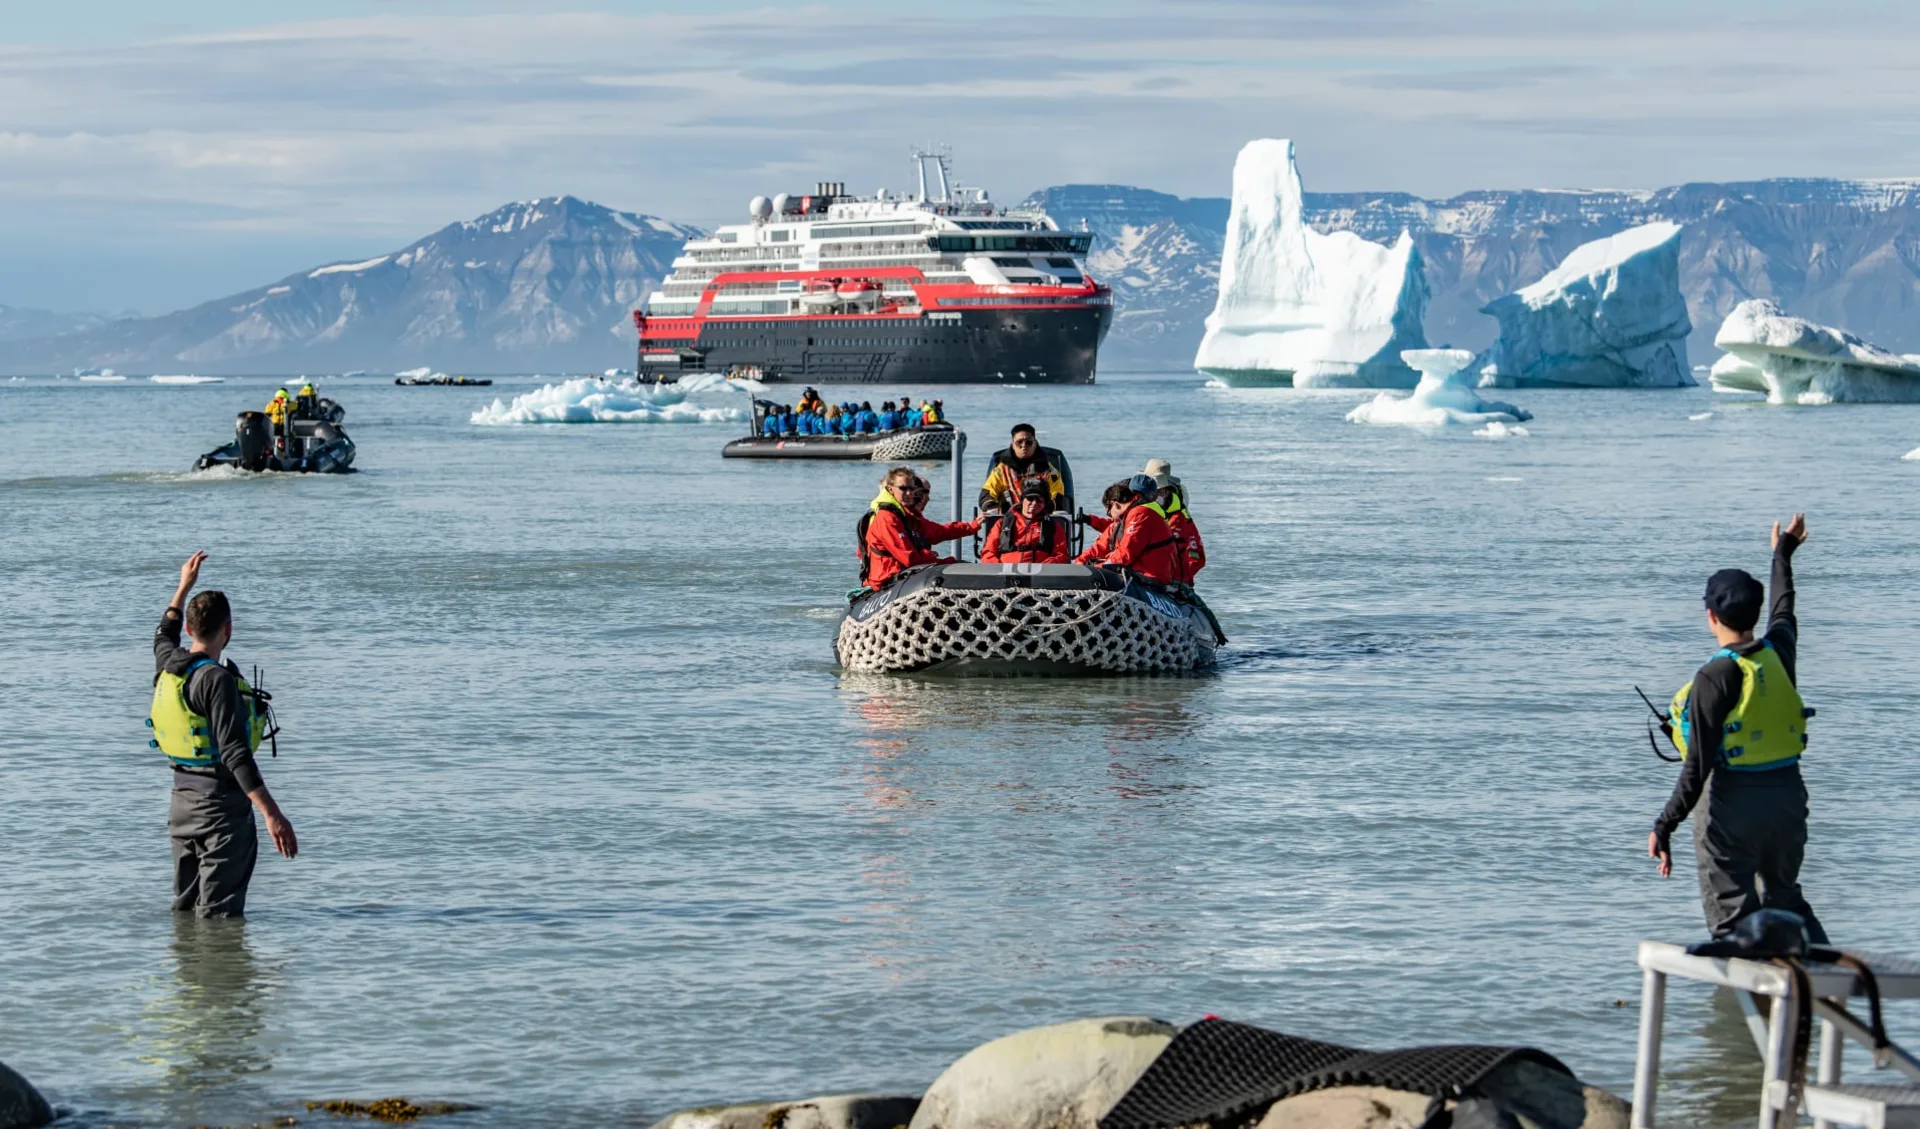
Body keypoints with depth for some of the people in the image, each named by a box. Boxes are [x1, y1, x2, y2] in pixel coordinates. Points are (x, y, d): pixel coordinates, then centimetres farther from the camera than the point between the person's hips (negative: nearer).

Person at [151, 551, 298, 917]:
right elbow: (235, 753, -27)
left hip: (182, 801, 9)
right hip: (221, 805, -9)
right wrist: (272, 814, -30)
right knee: (218, 915, -6)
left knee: (185, 908, 17)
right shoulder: (216, 679, -19)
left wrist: (184, 586, 45)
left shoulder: (168, 665, 5)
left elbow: (164, 636, 34)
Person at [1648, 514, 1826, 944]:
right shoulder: (1780, 650, 2)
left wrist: (1664, 827, -17)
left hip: (1732, 800, -6)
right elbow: (1784, 608, 28)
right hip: (1788, 793, 6)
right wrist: (1783, 554, 47)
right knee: (1785, 901, 22)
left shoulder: (1715, 677, -16)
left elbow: (1698, 764, -19)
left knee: (1732, 917, -1)